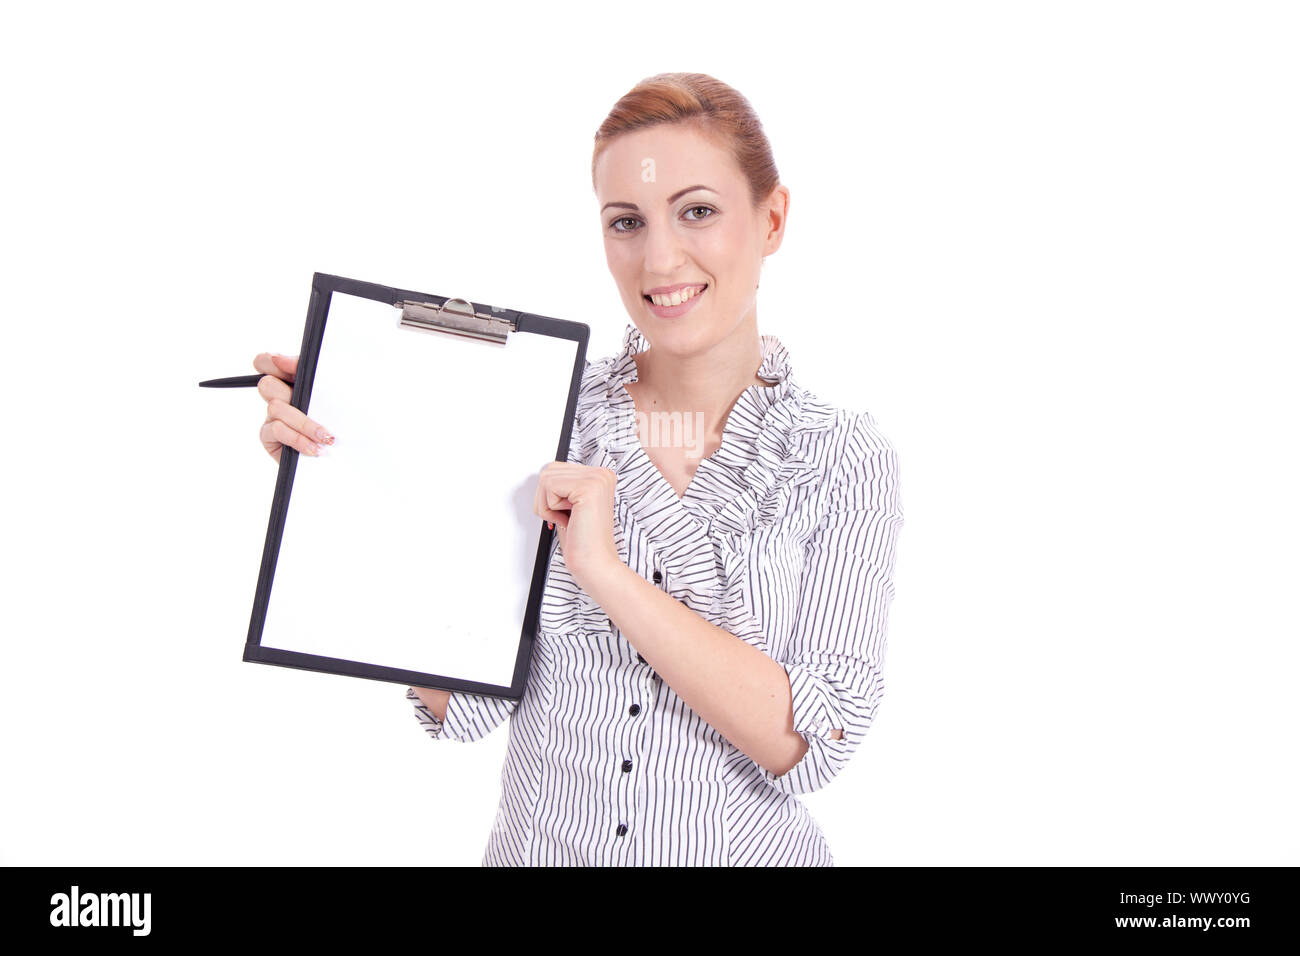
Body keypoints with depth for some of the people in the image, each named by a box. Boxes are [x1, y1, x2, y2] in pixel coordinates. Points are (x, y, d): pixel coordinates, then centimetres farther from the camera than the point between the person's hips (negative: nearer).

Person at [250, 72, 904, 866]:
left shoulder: (847, 460, -11)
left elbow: (813, 746, -19)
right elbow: (463, 706, -9)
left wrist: (606, 572, -25)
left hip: (744, 848, -1)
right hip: (537, 844, 1)